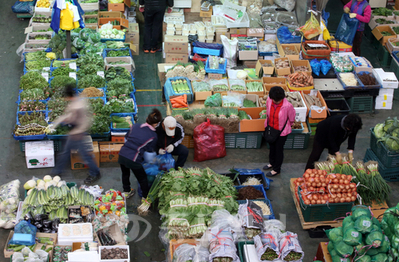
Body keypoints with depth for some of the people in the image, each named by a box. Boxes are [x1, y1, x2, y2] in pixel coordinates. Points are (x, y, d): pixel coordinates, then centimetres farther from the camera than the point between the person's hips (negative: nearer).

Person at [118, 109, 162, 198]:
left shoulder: (135, 126, 5)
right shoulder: (153, 136, -6)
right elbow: (150, 150, 7)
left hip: (122, 154, 5)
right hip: (133, 160, -5)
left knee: (125, 174, 30)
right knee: (142, 178, 18)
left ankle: (126, 192, 48)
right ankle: (146, 197, 30)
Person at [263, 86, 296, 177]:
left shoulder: (287, 106, -31)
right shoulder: (269, 101, -18)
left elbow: (291, 119, -11)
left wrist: (286, 126, 6)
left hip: (282, 131, -5)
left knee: (279, 149, 12)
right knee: (272, 146, 26)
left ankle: (276, 169, 30)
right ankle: (272, 163, 50)